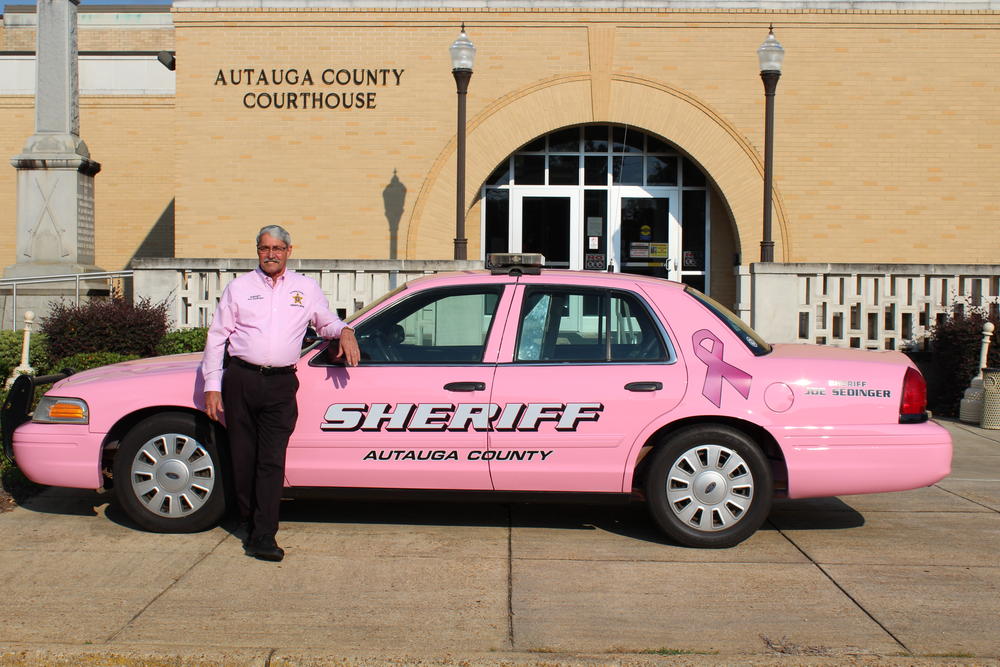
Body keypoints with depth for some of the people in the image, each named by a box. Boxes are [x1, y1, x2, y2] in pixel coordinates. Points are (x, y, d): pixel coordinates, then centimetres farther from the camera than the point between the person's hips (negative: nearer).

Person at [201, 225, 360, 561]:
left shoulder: (306, 287, 14)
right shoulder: (240, 287, 11)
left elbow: (326, 321, 27)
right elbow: (217, 336, 10)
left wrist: (344, 331, 2)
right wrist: (212, 386, 3)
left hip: (281, 384, -1)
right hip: (241, 379, 1)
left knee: (272, 460, -8)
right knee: (244, 458, 4)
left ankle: (263, 537, -10)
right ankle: (250, 523, 20)